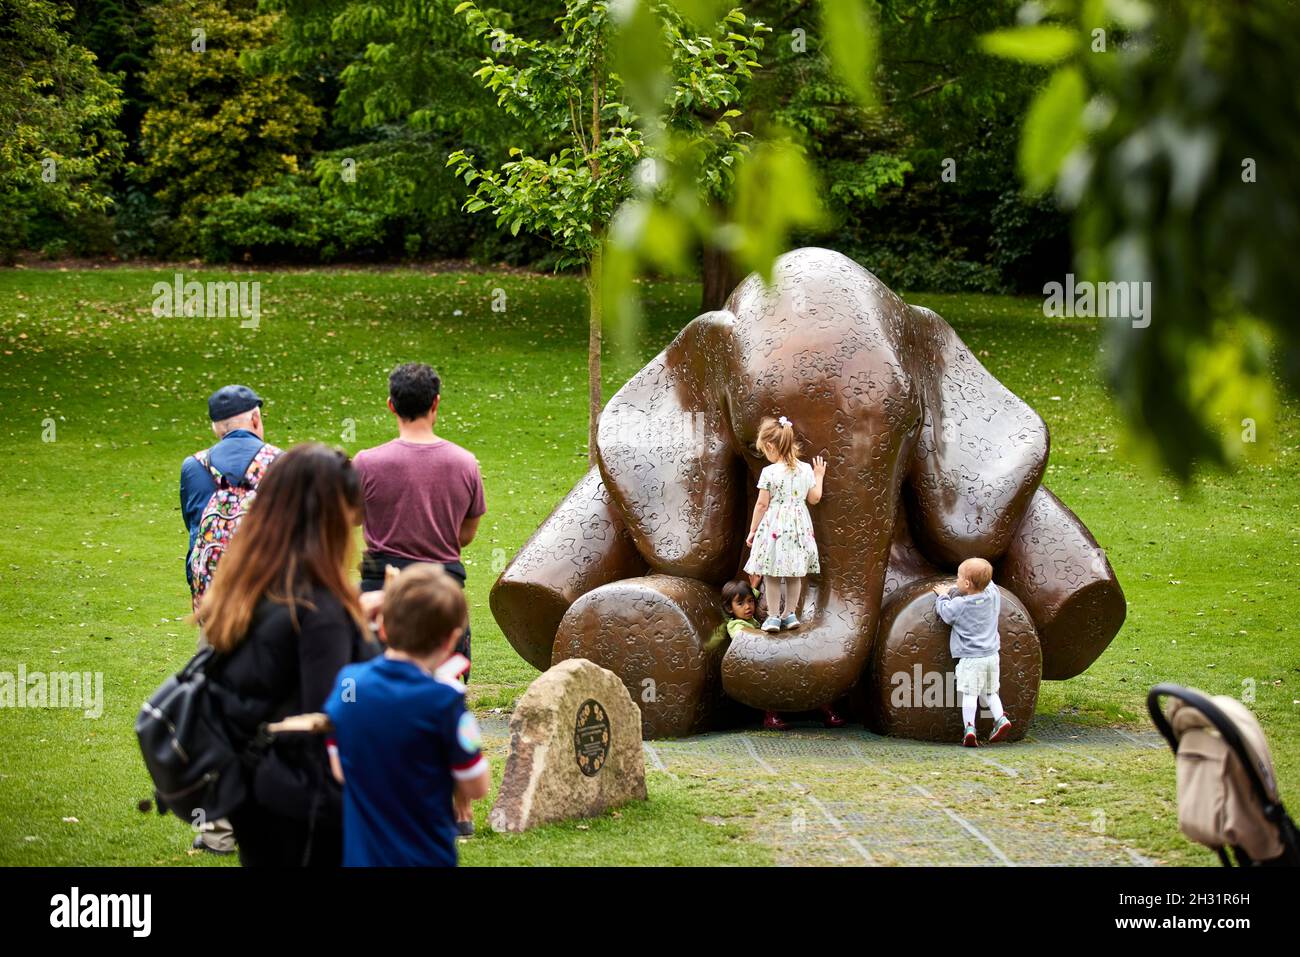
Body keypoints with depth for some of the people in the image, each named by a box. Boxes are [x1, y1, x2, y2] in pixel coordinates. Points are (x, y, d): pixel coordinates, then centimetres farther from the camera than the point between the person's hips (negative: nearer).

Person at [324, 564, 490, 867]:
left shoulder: (347, 683, -4)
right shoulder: (444, 700, -19)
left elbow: (341, 771, 7)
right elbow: (476, 788, -10)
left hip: (361, 855, 5)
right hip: (427, 857, -5)